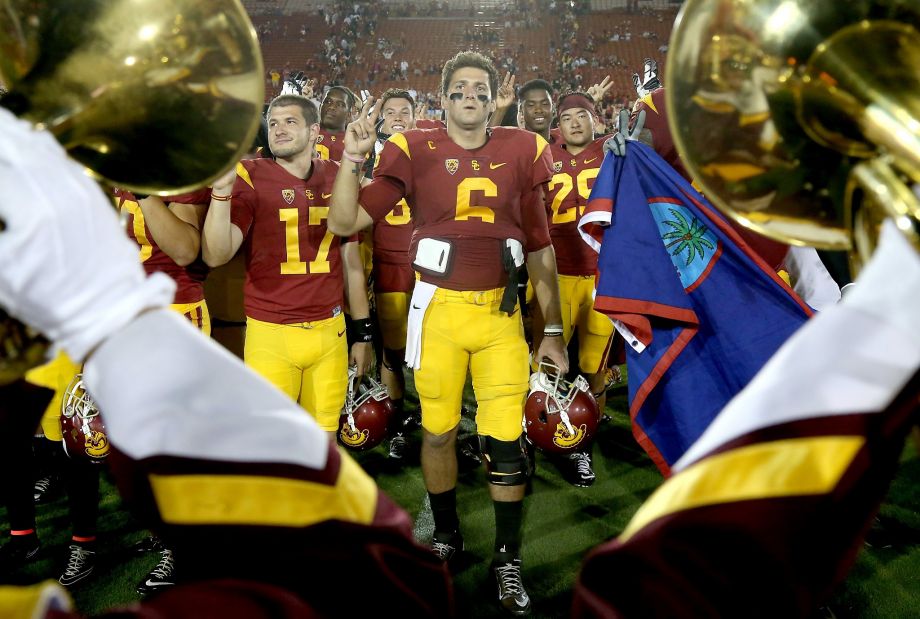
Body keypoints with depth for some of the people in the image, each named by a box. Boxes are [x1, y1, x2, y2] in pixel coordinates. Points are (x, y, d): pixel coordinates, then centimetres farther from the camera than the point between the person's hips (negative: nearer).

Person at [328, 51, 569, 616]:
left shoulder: (521, 152, 5)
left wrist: (553, 329, 9)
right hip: (438, 309, 0)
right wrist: (353, 159, -17)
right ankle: (447, 537, 35)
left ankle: (509, 558, 19)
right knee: (439, 431, 12)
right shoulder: (416, 151, -1)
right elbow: (345, 222, -3)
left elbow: (540, 248, 10)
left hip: (502, 312, 1)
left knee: (506, 438, -2)